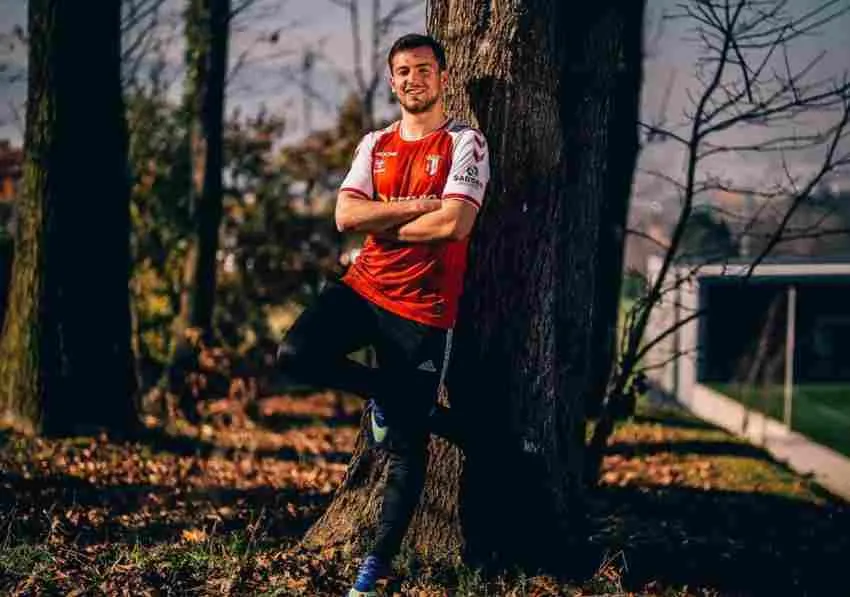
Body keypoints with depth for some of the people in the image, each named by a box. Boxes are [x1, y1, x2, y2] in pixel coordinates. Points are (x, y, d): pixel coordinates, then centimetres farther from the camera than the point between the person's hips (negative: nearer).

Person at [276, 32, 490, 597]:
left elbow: (454, 224, -18)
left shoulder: (465, 143, -5)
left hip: (423, 307, -5)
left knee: (407, 445, -1)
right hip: (364, 287, 5)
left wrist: (382, 225, -6)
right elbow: (346, 215, -3)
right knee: (296, 354, -21)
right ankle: (385, 393, 7)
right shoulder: (375, 144, 11)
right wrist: (418, 206, -14)